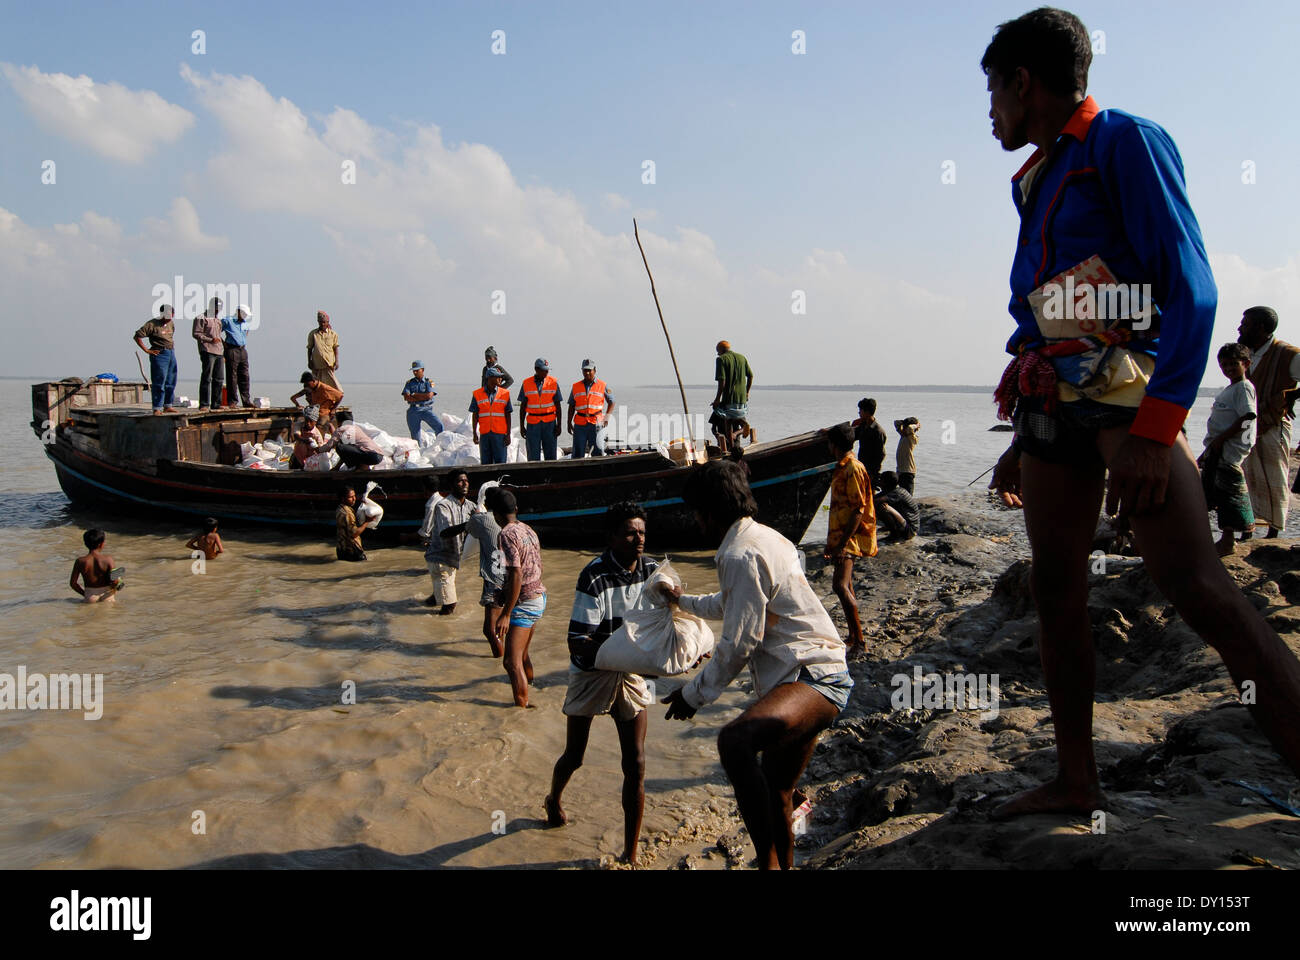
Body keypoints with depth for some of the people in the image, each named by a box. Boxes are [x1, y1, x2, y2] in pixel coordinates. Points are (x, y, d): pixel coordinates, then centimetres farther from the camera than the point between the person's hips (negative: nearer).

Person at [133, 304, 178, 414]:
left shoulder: (170, 324, 13)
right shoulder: (152, 325, -10)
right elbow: (137, 336, -10)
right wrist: (146, 350, -13)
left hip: (171, 354, 8)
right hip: (159, 355, -8)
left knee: (171, 382, 11)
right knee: (159, 382, -8)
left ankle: (168, 406, 19)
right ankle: (157, 409, -6)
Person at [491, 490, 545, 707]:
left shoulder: (506, 535, -18)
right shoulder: (528, 530, 9)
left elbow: (516, 575, -26)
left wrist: (505, 614, -25)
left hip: (524, 603, -9)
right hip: (539, 596, 9)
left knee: (512, 663, -8)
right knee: (522, 654, 26)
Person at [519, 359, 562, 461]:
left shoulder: (553, 383, 1)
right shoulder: (526, 384, 2)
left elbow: (558, 406, 3)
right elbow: (523, 406, 7)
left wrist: (559, 425, -2)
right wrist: (522, 426, 4)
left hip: (550, 423, 0)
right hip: (532, 424, 0)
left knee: (551, 455, 2)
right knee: (533, 456, -1)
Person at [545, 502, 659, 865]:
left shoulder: (652, 570, -9)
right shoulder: (594, 577, -26)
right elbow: (577, 643, -28)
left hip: (629, 674, 4)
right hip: (591, 673, -3)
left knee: (635, 764, 0)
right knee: (574, 756, 16)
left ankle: (630, 854, 15)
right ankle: (553, 800, 52)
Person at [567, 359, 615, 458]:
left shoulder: (602, 386, 5)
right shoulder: (575, 387, 11)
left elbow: (611, 402, 10)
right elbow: (571, 406, 14)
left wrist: (606, 418, -2)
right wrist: (569, 423, 9)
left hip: (595, 424, -2)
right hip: (579, 424, 2)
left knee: (598, 453, -4)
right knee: (577, 453, 0)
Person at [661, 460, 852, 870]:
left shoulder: (740, 555, -14)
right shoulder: (765, 537, 18)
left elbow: (739, 644, -15)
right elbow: (731, 605, 36)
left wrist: (694, 694, -3)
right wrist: (684, 601, 49)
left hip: (812, 678, -11)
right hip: (816, 676, 11)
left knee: (735, 740, -35)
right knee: (774, 796, 20)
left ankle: (768, 860, -29)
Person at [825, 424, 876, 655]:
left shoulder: (853, 469, -16)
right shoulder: (841, 468, 16)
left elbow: (858, 510, -21)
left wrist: (843, 543, -25)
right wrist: (831, 541, 23)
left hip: (850, 537, -11)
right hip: (839, 535, 11)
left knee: (841, 586, -21)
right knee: (846, 587, 15)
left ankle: (860, 643, -19)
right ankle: (852, 636, 24)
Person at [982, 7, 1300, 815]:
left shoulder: (1124, 141, -3)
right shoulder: (1039, 182, 21)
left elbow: (1189, 287, -13)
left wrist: (1153, 429, -23)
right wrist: (1024, 442, 22)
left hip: (1122, 393, -8)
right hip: (1052, 404, 8)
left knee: (1199, 590, -17)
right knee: (1056, 592, 6)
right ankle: (1077, 781, 13)